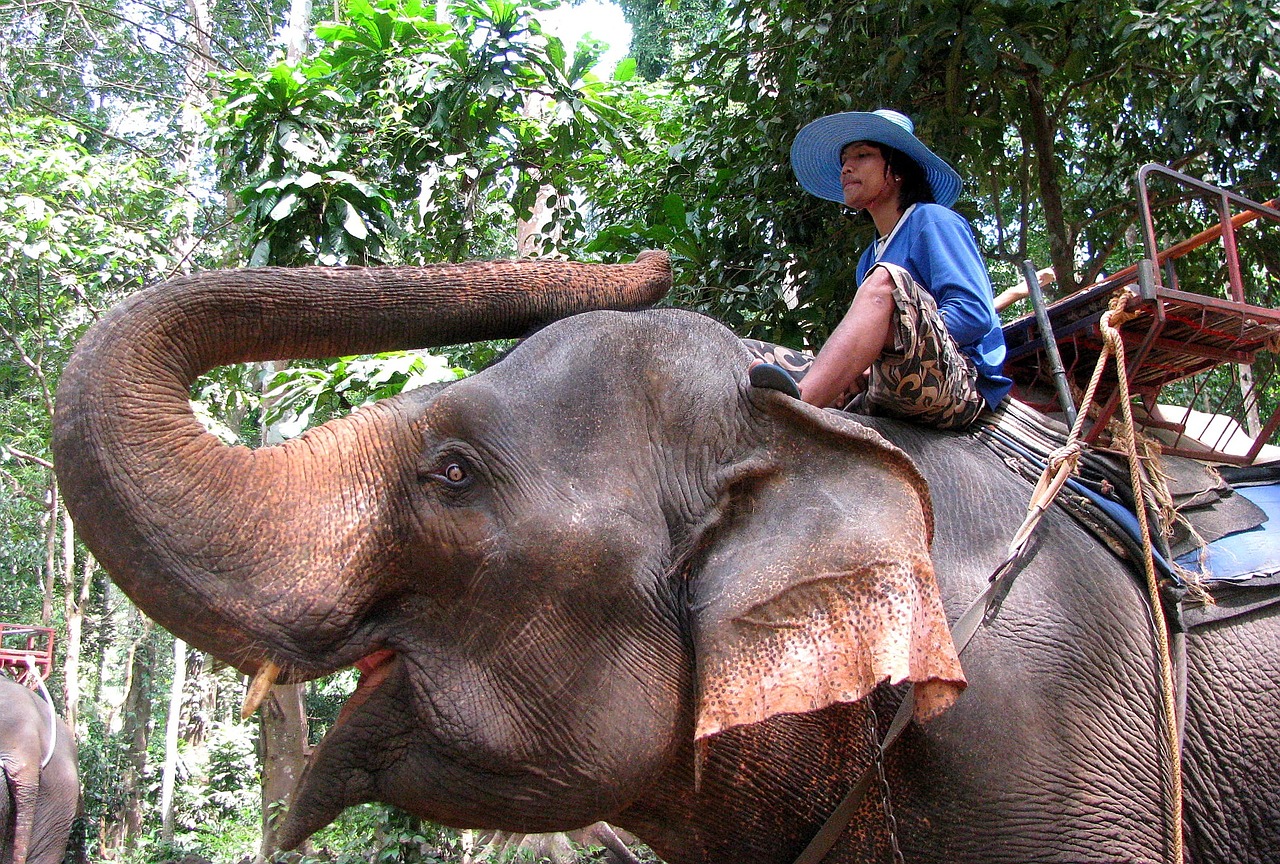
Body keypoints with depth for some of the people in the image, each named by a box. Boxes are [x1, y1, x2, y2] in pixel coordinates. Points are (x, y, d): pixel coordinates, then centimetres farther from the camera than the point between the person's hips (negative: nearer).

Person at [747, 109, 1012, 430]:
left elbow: (975, 314, -8)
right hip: (885, 397, 7)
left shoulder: (933, 220, 6)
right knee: (748, 356, -5)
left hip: (962, 388, -7)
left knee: (885, 280, -34)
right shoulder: (869, 260, 28)